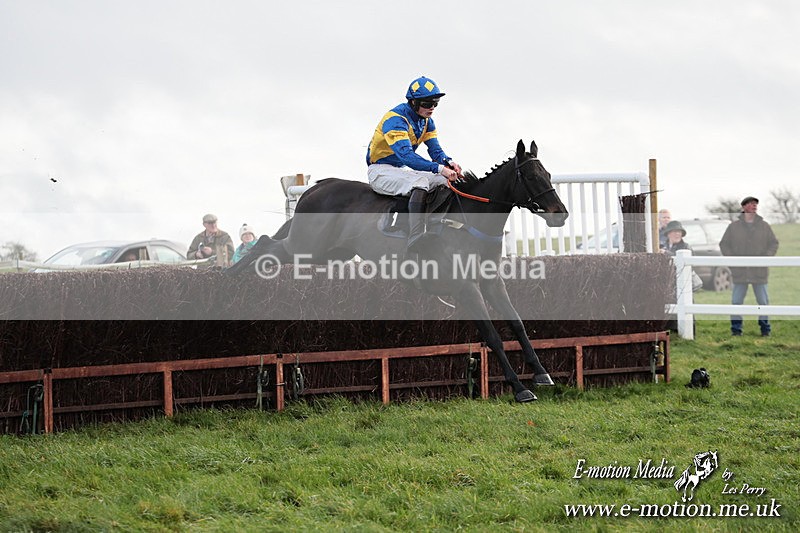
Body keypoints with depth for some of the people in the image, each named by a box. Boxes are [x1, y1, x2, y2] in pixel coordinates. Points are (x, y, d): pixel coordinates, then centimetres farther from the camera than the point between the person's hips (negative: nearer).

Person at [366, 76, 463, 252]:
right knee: (420, 182, -35)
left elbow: (435, 149, 1)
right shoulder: (395, 119, -24)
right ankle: (415, 241, -50)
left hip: (402, 171, 9)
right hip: (380, 170, -9)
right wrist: (439, 168, -45)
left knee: (446, 180, -5)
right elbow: (406, 155, -36)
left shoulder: (426, 121, 6)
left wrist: (448, 162, -24)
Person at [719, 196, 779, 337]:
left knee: (763, 300, 5)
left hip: (759, 271, 0)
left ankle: (765, 327, 15)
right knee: (736, 301, 0)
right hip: (739, 271, 0)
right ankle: (736, 328, 7)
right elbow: (724, 244, 7)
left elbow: (773, 243, 10)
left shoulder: (764, 226, 6)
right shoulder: (734, 226, 4)